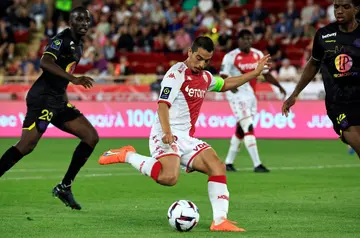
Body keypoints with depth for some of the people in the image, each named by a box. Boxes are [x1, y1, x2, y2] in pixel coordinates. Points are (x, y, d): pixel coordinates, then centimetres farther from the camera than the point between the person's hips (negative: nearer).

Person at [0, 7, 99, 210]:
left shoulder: (78, 45, 17)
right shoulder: (61, 40, -12)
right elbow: (46, 63, -30)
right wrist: (74, 79, -38)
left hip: (58, 101, 9)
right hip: (43, 98, -9)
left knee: (91, 137, 3)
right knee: (27, 145, -20)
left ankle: (64, 187, 6)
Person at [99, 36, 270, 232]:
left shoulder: (205, 77, 16)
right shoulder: (177, 73, -10)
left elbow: (225, 84, 37)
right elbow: (163, 104, -19)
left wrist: (255, 72, 34)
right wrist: (167, 132, -34)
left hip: (187, 138, 9)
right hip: (167, 136, -9)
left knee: (217, 166, -6)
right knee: (169, 177, -32)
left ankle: (219, 220, -7)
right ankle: (127, 155, -11)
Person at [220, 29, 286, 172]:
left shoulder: (258, 55, 7)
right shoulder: (231, 57, -11)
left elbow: (266, 74, 15)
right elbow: (223, 77, -12)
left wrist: (279, 86, 3)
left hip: (251, 95, 7)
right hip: (237, 95, -7)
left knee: (240, 130, 13)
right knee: (248, 128, -15)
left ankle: (229, 162, 24)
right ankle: (257, 164, -17)